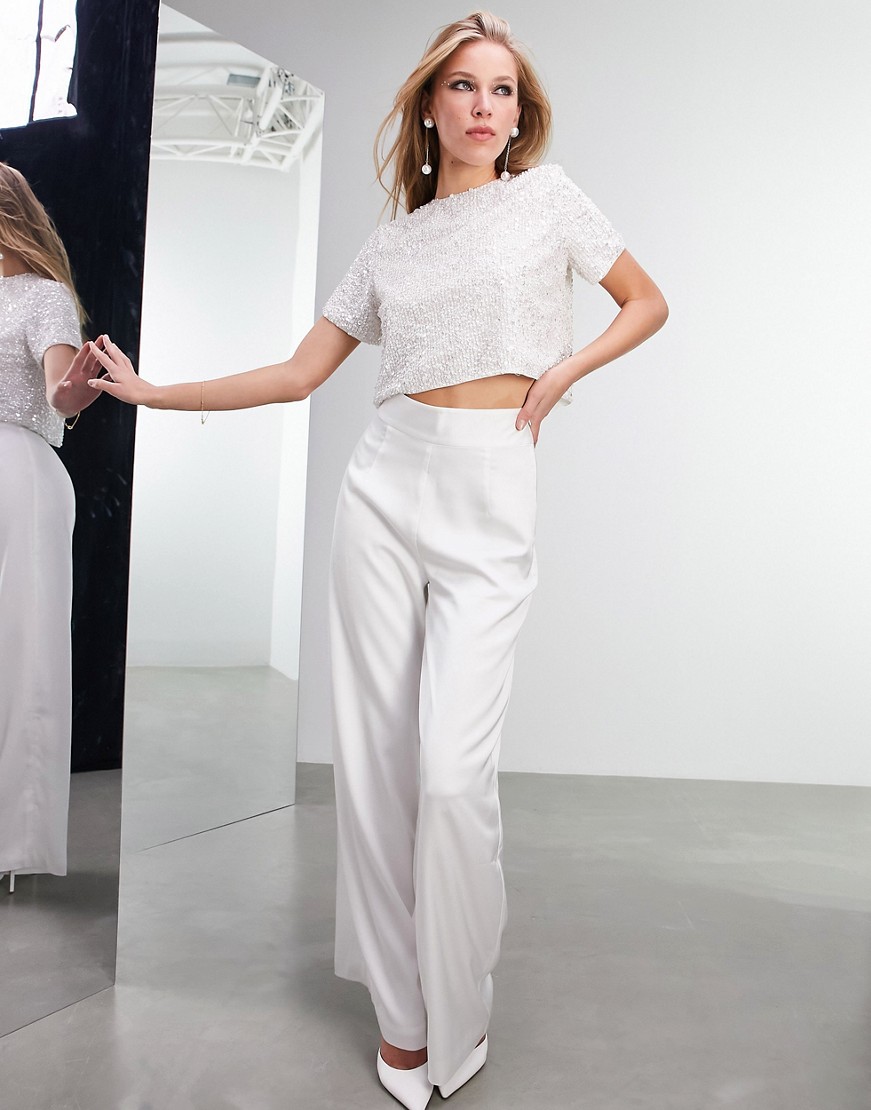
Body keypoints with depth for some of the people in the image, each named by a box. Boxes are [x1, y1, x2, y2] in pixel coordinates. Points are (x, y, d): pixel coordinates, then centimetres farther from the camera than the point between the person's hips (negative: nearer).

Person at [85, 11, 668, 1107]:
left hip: (489, 500, -3)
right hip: (388, 483, 3)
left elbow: (648, 302, 17)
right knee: (377, 754, 2)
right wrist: (155, 392, 15)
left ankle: (459, 1014, 13)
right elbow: (300, 371, 14)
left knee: (453, 771, -11)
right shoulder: (392, 243, 15)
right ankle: (400, 1009, 20)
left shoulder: (547, 198, 10)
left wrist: (563, 369, 1)